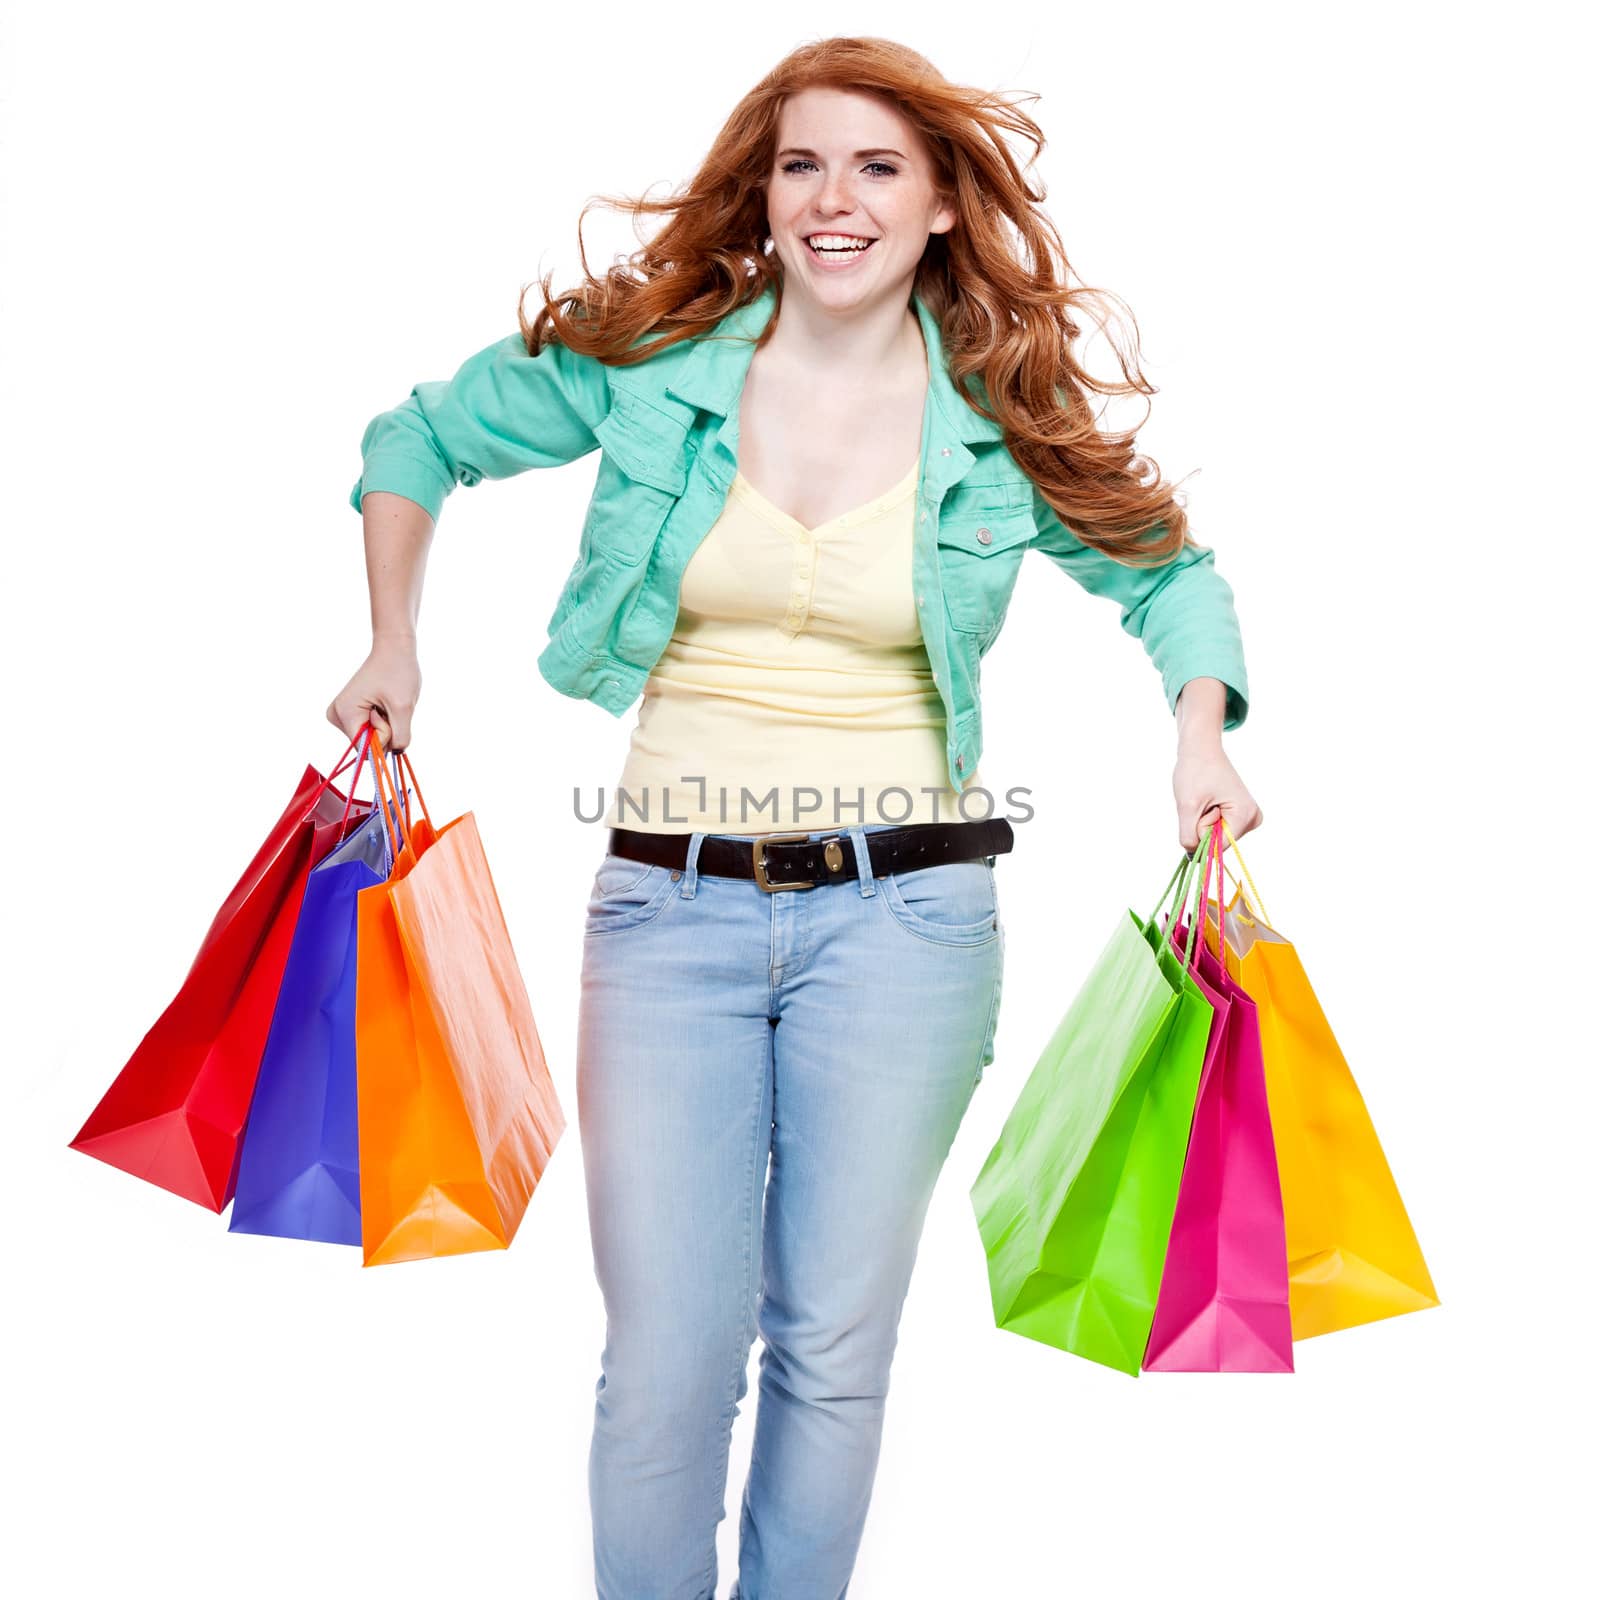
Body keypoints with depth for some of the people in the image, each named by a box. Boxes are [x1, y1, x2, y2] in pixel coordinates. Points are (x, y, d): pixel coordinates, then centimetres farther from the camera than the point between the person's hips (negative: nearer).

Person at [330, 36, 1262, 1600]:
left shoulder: (1003, 419, 2)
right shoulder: (650, 362, 1)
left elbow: (1168, 568, 15)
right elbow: (417, 439, 16)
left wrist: (1200, 734, -2)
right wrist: (394, 646, 7)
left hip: (904, 911, 0)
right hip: (671, 903, 0)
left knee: (836, 1346, 10)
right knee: (667, 1353, 3)